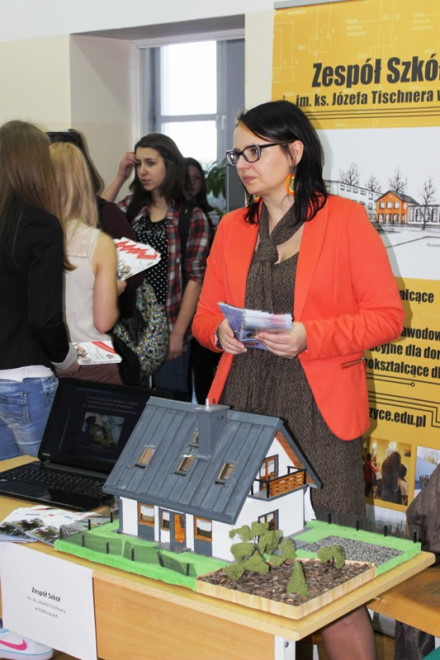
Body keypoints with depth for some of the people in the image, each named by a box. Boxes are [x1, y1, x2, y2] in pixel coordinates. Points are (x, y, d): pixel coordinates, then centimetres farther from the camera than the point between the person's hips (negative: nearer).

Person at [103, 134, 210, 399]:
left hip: (167, 326, -4)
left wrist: (178, 333, -13)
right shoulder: (133, 206, 8)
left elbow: (195, 277, -8)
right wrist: (120, 178, -2)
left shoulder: (192, 216, -5)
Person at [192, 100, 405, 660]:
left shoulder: (345, 219, 0)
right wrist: (220, 333, -4)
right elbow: (205, 313, 20)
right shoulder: (232, 228, 14)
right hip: (242, 407, 4)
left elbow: (387, 314, -2)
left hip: (317, 412, -4)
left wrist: (310, 336, -16)